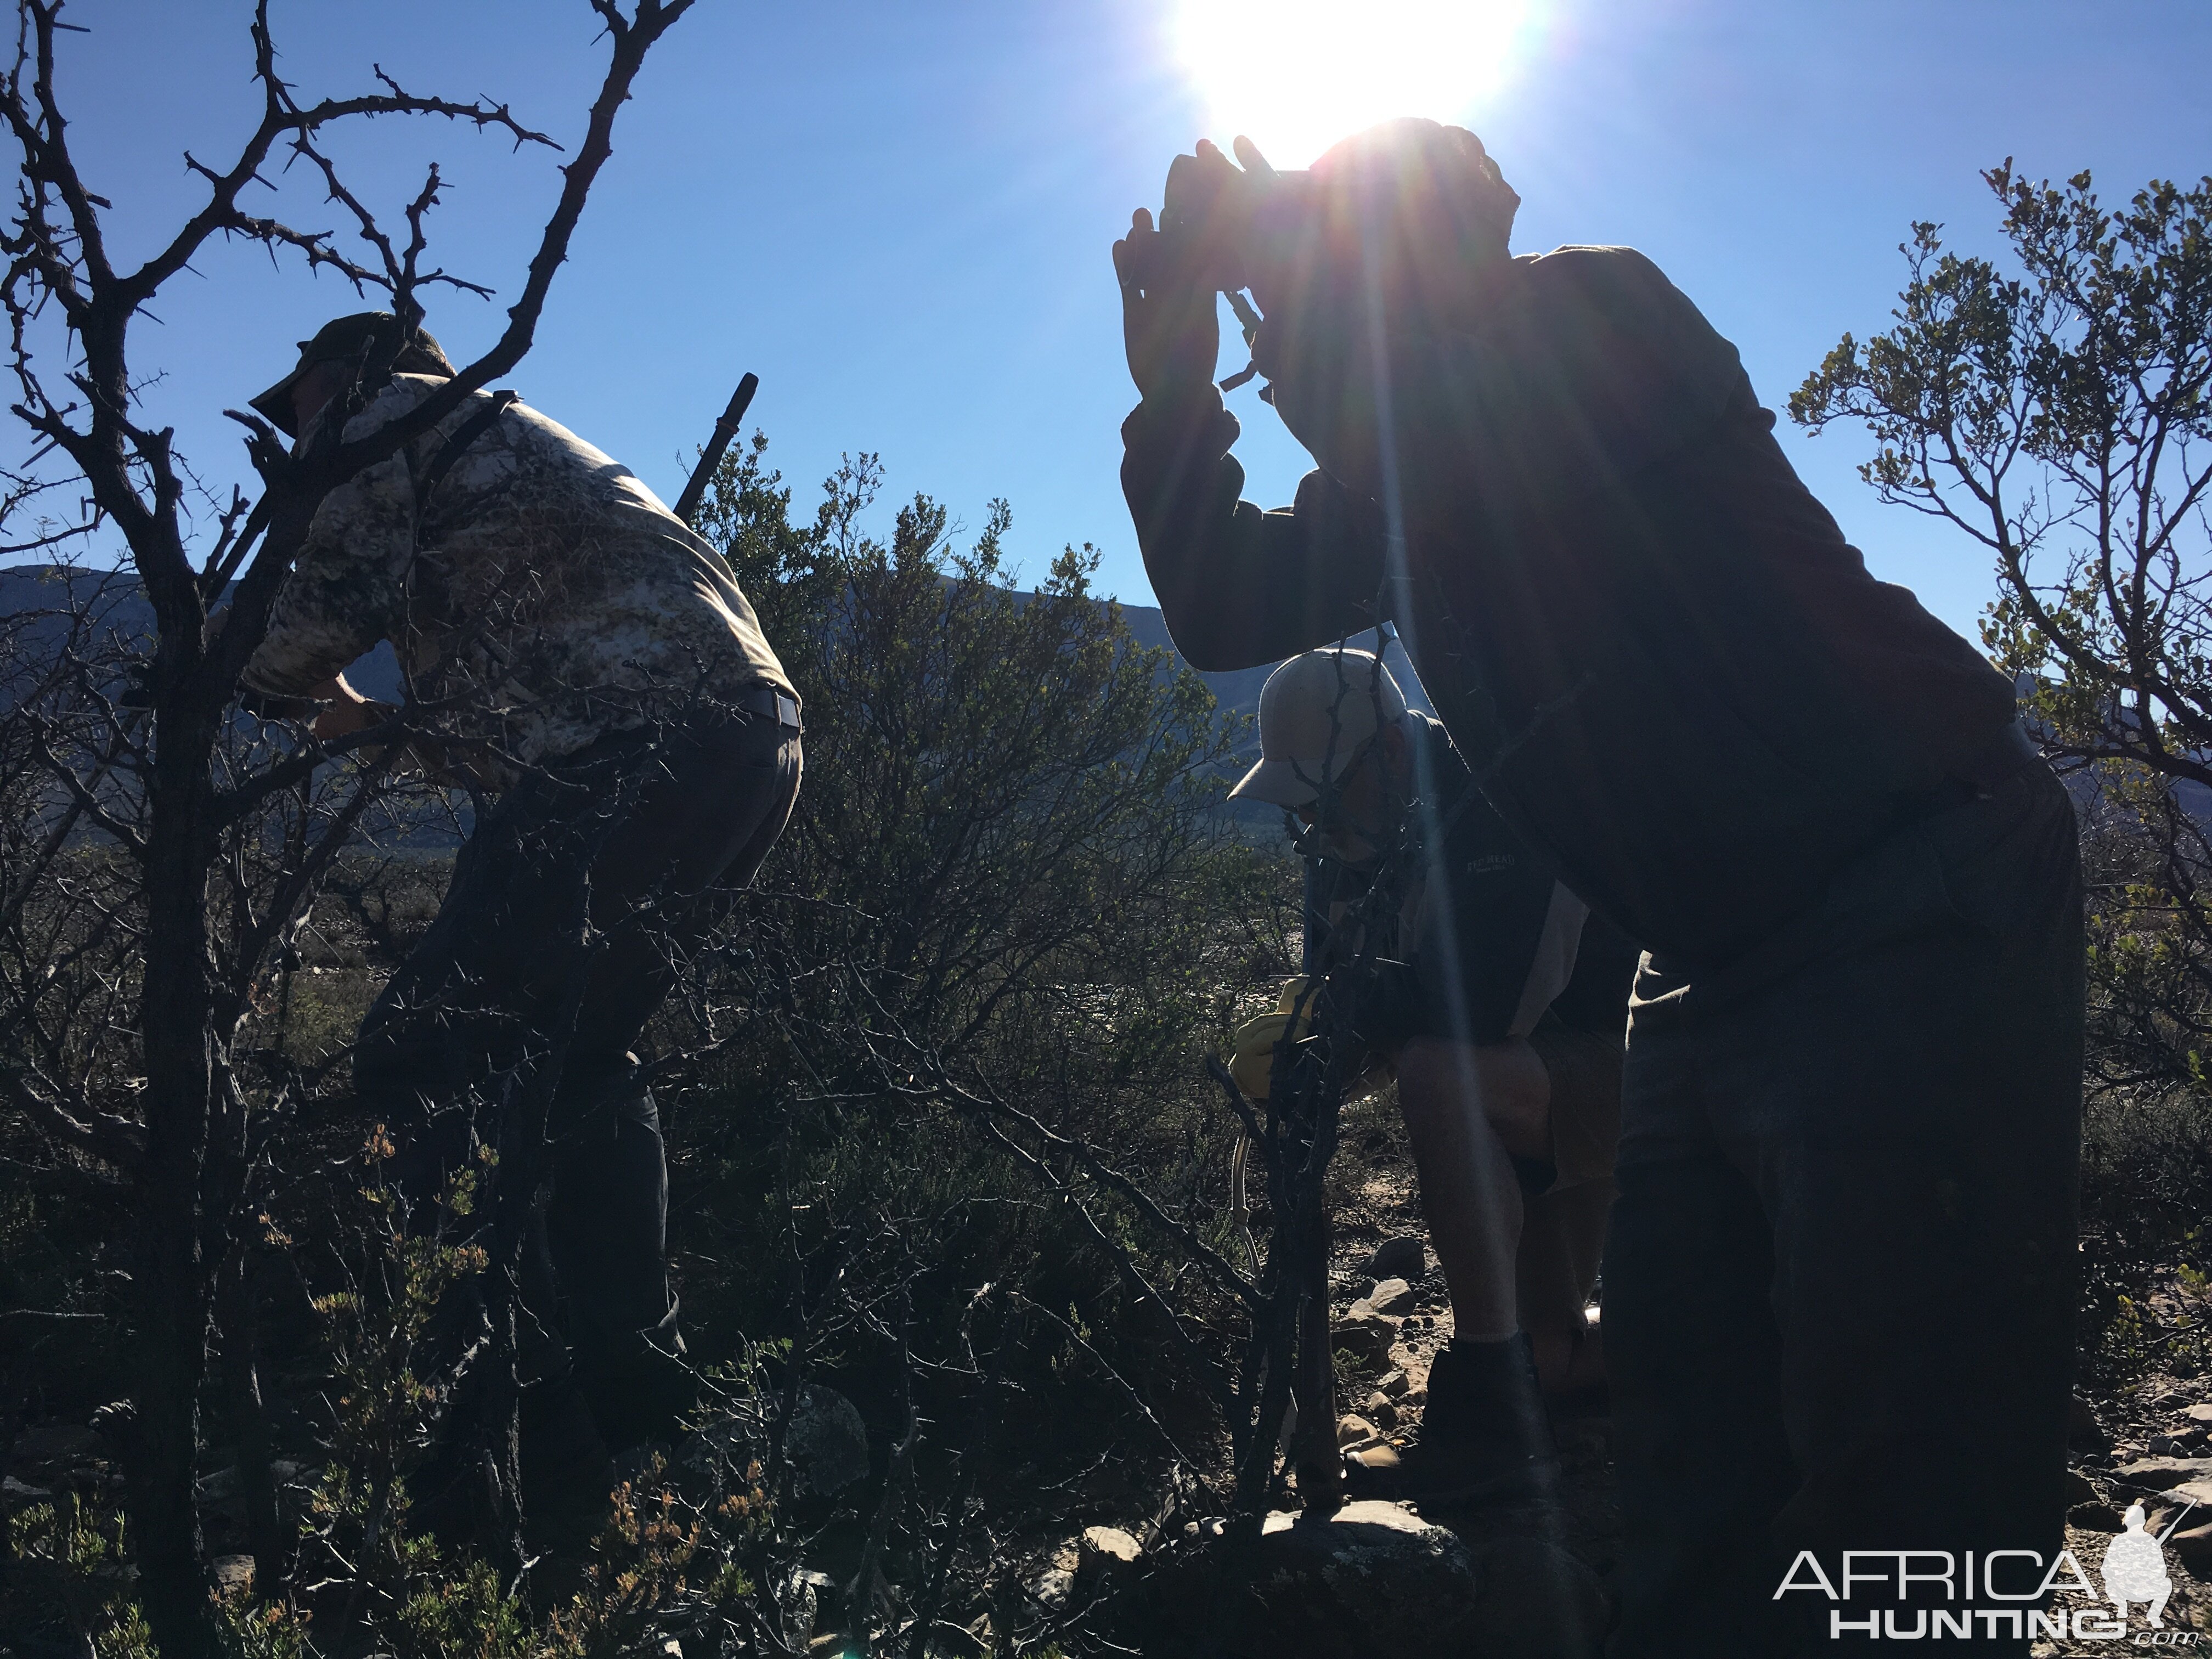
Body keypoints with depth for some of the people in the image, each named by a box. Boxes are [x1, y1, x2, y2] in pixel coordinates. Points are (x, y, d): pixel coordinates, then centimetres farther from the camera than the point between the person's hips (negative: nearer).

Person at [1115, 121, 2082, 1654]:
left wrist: (1275, 247, -10)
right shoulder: (1407, 466, 16)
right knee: (1688, 1487, 13)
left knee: (1903, 1498, -7)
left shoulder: (1604, 308, -7)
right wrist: (1175, 380, 7)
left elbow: (1414, 447, -25)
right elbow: (1223, 610, 14)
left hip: (1918, 932, -9)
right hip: (1714, 979, 9)